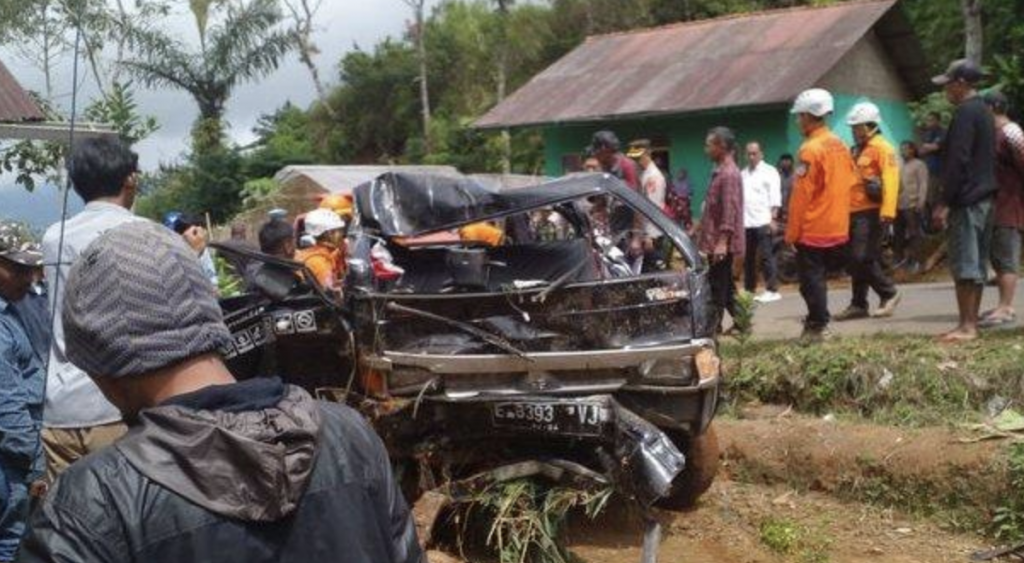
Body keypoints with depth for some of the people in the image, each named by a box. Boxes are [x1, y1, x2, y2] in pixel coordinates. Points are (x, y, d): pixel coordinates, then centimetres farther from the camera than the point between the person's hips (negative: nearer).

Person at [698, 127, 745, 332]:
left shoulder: (729, 174, -16)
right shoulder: (720, 171, 15)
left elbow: (730, 210, -22)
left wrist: (722, 241, -25)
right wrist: (700, 228, 25)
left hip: (721, 243, -10)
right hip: (715, 241, 10)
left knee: (717, 287, -4)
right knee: (724, 285, 14)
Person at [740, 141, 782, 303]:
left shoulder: (769, 172, 0)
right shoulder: (743, 173, 17)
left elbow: (775, 198, -6)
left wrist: (773, 219, -15)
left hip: (762, 222, -6)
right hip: (745, 222, 6)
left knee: (766, 256, -9)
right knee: (748, 258, 11)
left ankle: (772, 290, -7)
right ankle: (749, 289, 19)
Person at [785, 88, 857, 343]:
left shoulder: (810, 150, -16)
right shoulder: (841, 146, 8)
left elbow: (800, 195, -16)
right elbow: (851, 183, 15)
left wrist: (791, 233, -12)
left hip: (812, 230, -8)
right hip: (838, 229, 8)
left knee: (811, 279, 0)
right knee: (818, 276, 18)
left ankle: (817, 327, 1)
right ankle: (817, 320, 23)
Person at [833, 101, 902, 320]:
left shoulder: (881, 148, -6)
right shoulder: (857, 151, 22)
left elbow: (890, 180, -17)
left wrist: (887, 212, -26)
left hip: (871, 213, -9)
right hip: (854, 212, 9)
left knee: (863, 258, -14)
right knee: (855, 261, 9)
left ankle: (889, 293, 2)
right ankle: (858, 304, 14)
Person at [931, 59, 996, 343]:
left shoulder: (965, 113, -14)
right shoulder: (984, 112, 17)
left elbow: (958, 161, -20)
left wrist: (944, 203, -19)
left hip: (966, 199, -10)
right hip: (985, 197, 10)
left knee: (964, 264, -9)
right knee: (977, 263, 11)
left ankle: (966, 326, -9)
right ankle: (972, 322, 16)